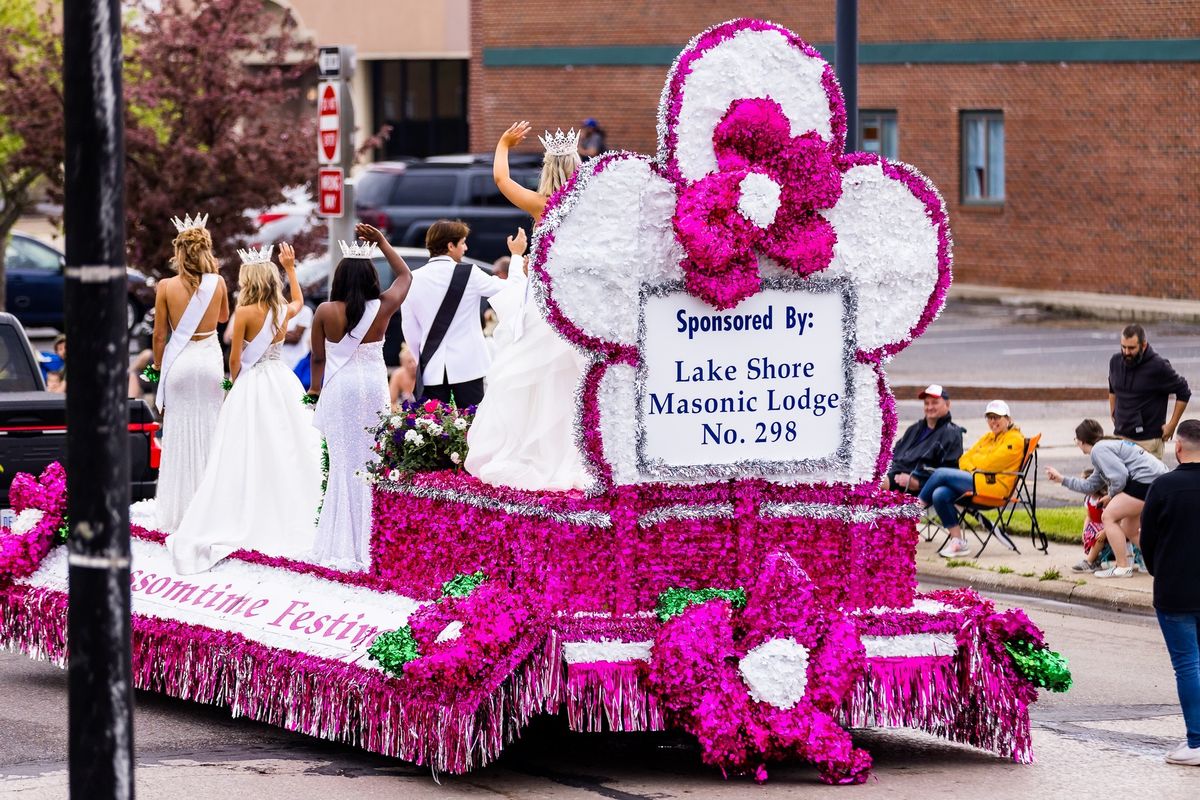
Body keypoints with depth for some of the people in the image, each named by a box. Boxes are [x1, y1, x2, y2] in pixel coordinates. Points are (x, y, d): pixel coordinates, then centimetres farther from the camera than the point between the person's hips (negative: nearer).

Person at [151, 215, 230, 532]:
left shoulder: (166, 287, -9)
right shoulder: (217, 283, -4)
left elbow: (160, 335, -4)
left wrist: (158, 366, 9)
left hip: (178, 361, -1)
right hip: (210, 359, 1)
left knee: (179, 437, 6)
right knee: (209, 434, 9)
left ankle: (177, 514, 8)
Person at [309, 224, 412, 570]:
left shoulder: (325, 312, -8)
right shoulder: (382, 308, -6)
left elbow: (317, 357, 3)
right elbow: (405, 275, 13)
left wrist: (315, 387, 17)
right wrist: (382, 243, 16)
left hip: (337, 389, 0)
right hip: (374, 387, 0)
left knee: (344, 463, 5)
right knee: (372, 463, 6)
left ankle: (340, 546, 7)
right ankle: (368, 544, 8)